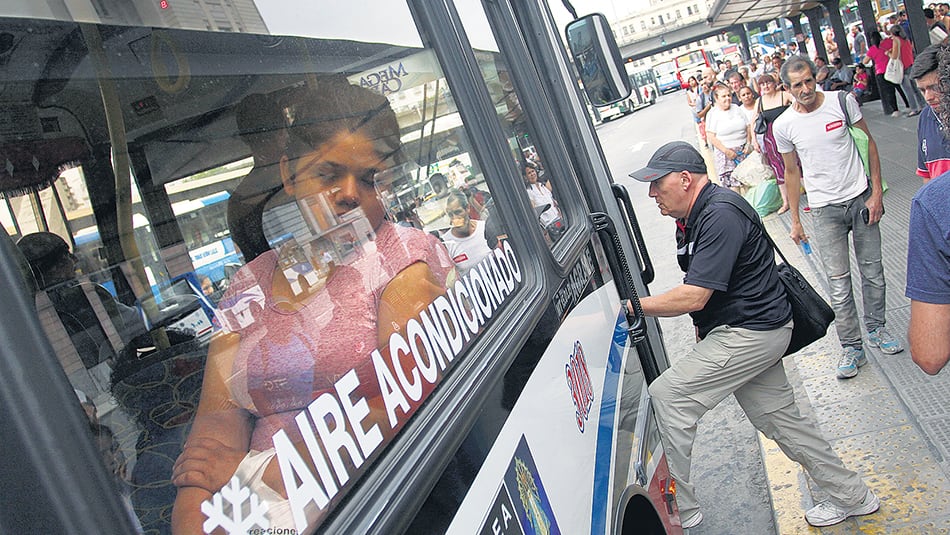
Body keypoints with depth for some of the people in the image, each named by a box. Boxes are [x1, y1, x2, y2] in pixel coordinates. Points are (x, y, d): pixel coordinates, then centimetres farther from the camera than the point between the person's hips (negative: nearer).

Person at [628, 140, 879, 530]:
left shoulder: (720, 216, -22)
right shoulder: (692, 218, 10)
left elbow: (694, 296, -27)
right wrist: (703, 338, 12)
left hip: (751, 333, -10)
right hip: (751, 332, 11)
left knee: (667, 396, -15)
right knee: (778, 418, 18)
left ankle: (681, 511, -6)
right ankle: (853, 496, 34)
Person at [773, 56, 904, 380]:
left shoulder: (842, 101, -5)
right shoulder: (783, 125, -5)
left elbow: (869, 144, 2)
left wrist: (876, 192, -4)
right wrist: (794, 220, 5)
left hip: (861, 198, 1)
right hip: (825, 210, -1)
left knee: (873, 271, 11)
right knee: (838, 282, -2)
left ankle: (876, 329, 32)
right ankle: (852, 347, 9)